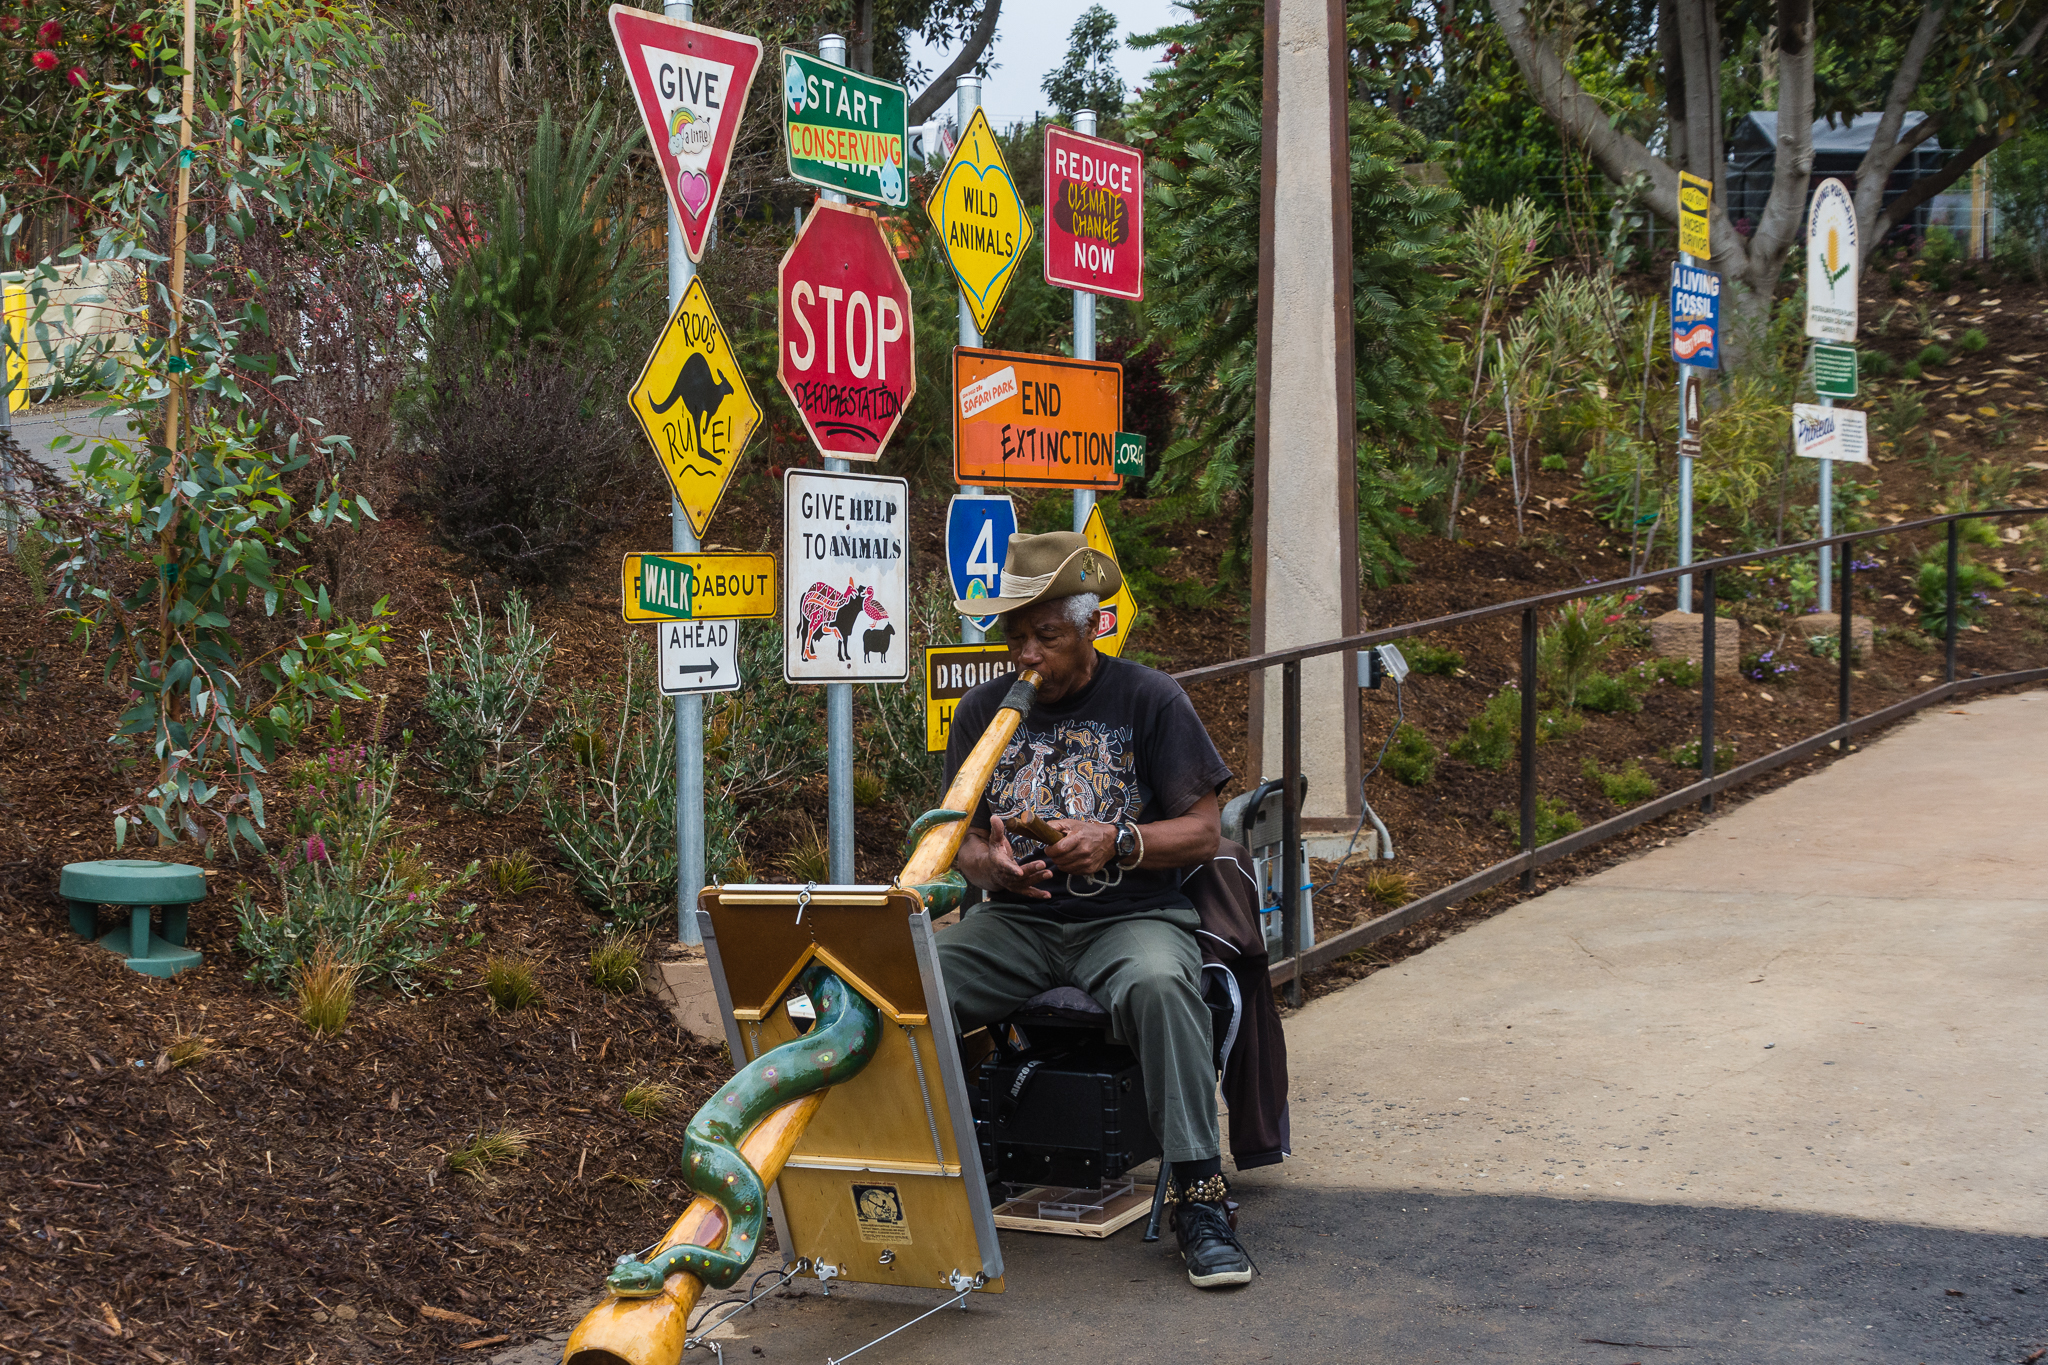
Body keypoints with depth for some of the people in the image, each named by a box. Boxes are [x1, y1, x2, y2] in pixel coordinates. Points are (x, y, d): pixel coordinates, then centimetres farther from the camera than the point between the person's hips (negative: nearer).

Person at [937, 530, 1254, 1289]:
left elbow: (1204, 831, -1)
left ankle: (1198, 1197, -30)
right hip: (1015, 921, 3)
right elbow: (962, 839, 13)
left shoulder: (1148, 699, 0)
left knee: (1157, 987, -38)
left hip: (1132, 916, -3)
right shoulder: (983, 712, 10)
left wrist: (1116, 843, -19)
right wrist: (988, 863, -12)